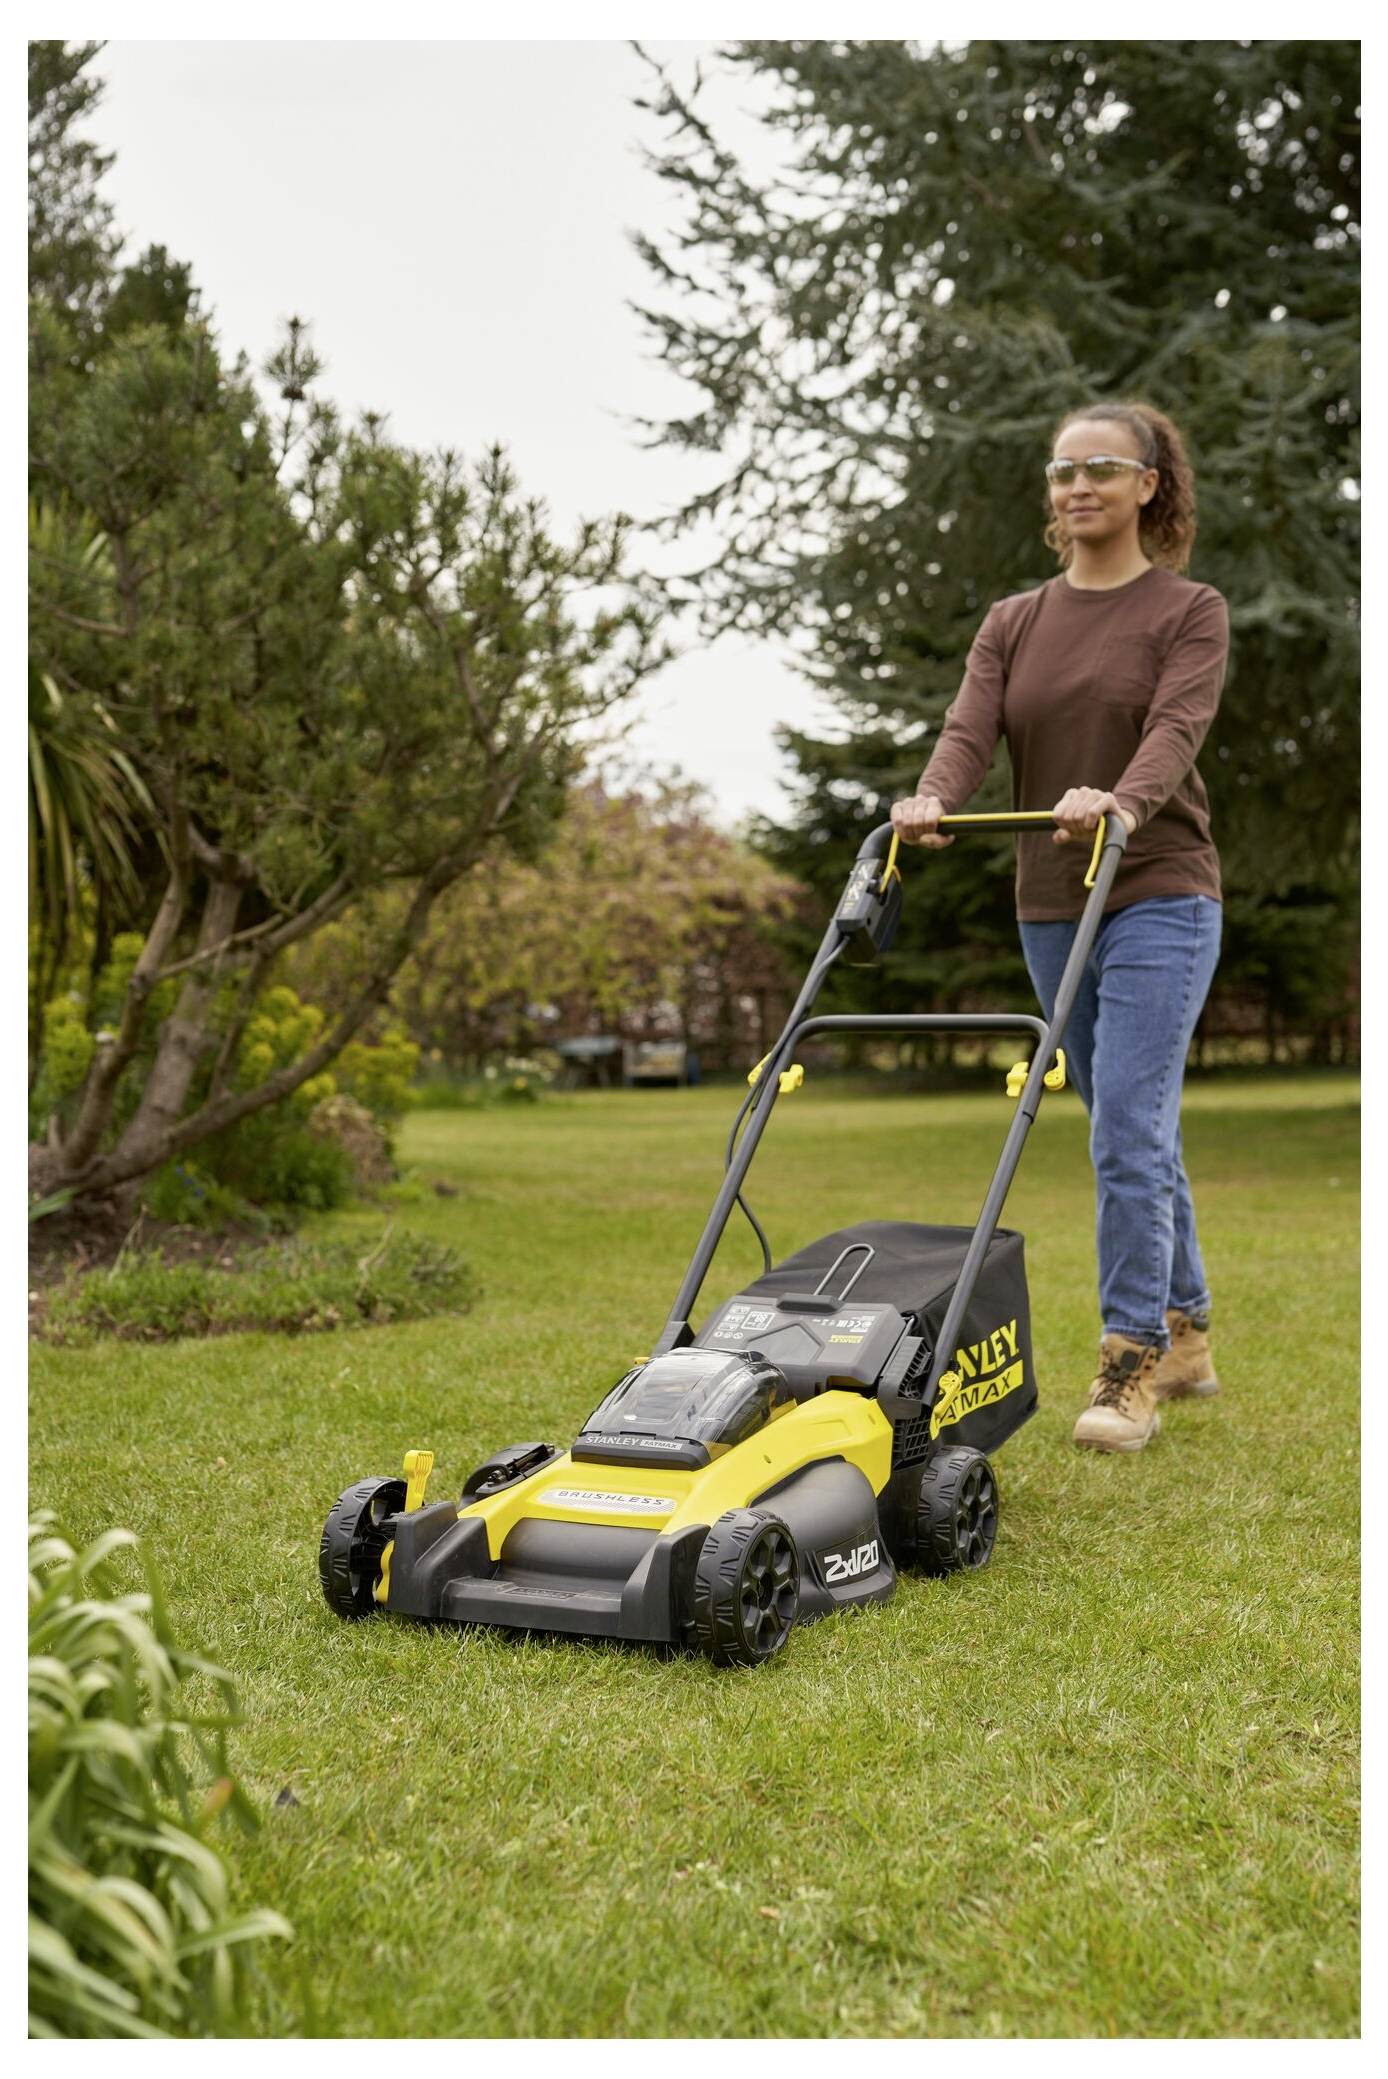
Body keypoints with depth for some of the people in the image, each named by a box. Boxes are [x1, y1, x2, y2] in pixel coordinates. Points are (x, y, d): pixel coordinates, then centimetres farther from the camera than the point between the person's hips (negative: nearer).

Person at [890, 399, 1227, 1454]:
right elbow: (971, 730, -5)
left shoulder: (1190, 612, -1)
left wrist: (1119, 801, -39)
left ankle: (1132, 1365, -8)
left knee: (1128, 1122, -14)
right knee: (1137, 1129, 12)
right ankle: (1185, 1332, 25)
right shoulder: (1013, 625, 11)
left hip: (1160, 899, -5)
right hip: (1052, 910, 5)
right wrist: (932, 802, -26)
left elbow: (1176, 730, -18)